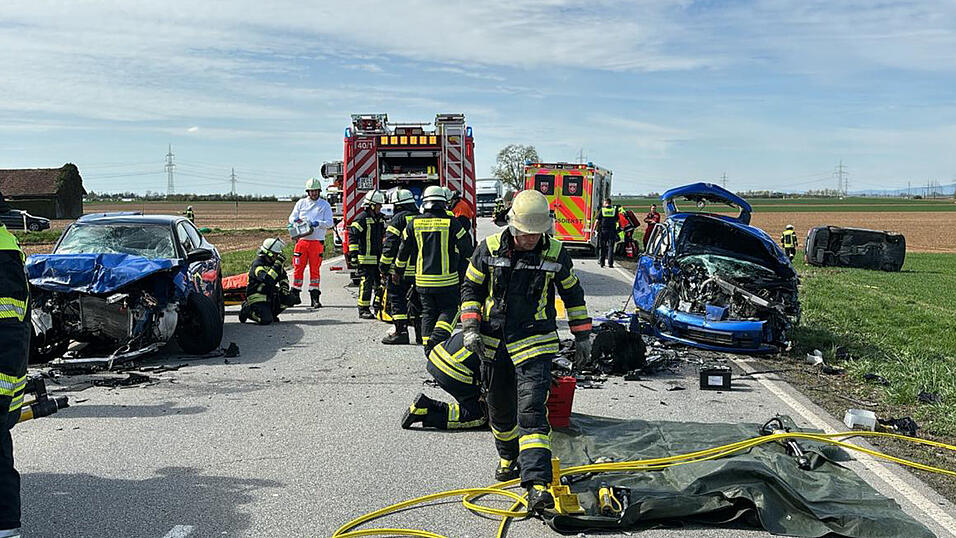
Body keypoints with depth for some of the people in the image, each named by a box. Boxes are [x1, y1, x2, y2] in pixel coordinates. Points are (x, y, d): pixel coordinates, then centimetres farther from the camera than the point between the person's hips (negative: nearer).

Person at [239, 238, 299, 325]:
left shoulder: (274, 262, 7)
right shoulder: (258, 264, -18)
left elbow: (283, 277, 21)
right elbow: (267, 280, -35)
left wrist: (284, 287, 2)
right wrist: (277, 265, -34)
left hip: (270, 296, 8)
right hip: (257, 297, -8)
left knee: (292, 298, -8)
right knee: (266, 320, -25)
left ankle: (272, 313, 8)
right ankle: (247, 310, 3)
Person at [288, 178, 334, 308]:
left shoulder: (325, 205, 6)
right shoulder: (301, 203, 12)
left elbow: (329, 222, 0)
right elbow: (292, 217, 12)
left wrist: (318, 223, -19)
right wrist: (296, 221, -11)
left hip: (317, 242, -1)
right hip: (302, 240, 2)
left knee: (315, 270, 0)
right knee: (298, 268, 2)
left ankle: (315, 297, 4)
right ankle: (295, 294, 13)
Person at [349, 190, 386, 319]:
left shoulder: (379, 218, 16)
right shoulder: (362, 218, -10)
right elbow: (352, 235, -14)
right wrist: (353, 254, -18)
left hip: (378, 259, 8)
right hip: (366, 259, -8)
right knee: (366, 284, -7)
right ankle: (363, 310, -1)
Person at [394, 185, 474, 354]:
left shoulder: (414, 223, 3)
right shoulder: (451, 223, -6)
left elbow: (404, 250, 12)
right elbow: (467, 249, -1)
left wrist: (397, 271, 26)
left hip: (423, 279, 3)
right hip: (447, 280, -3)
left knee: (428, 313, 14)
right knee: (449, 309, 9)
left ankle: (428, 347, 10)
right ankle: (438, 336, -14)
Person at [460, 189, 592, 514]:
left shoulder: (556, 254, -4)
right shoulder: (489, 249, -5)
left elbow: (573, 294, 10)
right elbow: (471, 289, 4)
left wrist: (582, 336, 10)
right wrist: (471, 329, -7)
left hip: (535, 343, -2)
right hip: (493, 342, 3)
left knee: (531, 409, -15)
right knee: (500, 407, 15)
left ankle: (536, 484, -20)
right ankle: (509, 458, 42)